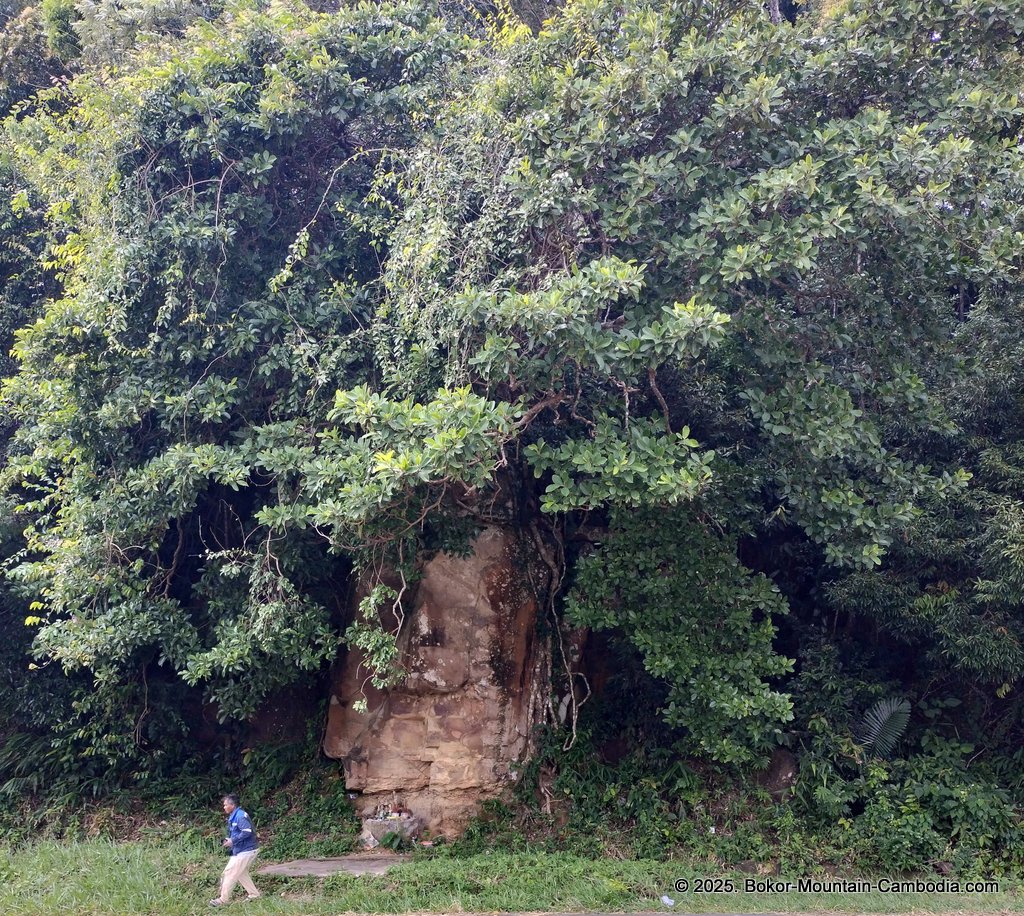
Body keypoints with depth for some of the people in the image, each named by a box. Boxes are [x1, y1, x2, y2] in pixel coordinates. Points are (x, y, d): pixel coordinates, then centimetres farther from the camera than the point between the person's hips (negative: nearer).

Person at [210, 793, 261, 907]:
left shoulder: (240, 816, -19)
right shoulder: (233, 817, 13)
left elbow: (247, 832, -28)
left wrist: (232, 841, -22)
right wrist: (228, 841, 5)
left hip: (246, 850, -10)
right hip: (240, 850, 10)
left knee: (230, 873, -6)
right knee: (241, 873, 16)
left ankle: (223, 899, 1)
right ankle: (254, 895, 23)